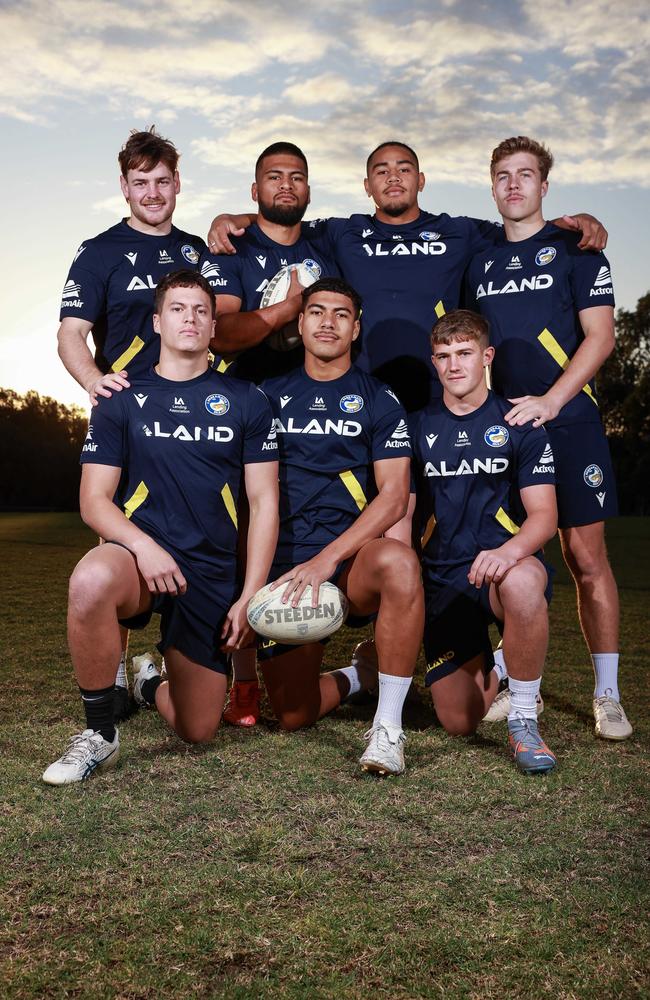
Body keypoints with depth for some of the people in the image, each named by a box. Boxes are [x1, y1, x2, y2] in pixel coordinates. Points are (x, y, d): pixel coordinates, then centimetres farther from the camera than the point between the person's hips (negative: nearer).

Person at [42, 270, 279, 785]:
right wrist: (143, 545, -20)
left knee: (197, 731, 3)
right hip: (138, 552, -1)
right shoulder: (123, 400, 6)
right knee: (91, 581, -39)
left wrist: (249, 597, -4)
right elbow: (93, 499, 1)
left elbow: (264, 502, 4)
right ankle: (100, 736, -16)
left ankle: (151, 683, 40)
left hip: (212, 573, 1)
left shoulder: (246, 401, 6)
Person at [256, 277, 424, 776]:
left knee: (399, 561, -38)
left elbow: (394, 496, -6)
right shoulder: (270, 395, 10)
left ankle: (388, 726, -25)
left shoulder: (379, 401, 4)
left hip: (353, 562, -2)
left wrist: (328, 557, -19)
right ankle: (357, 677, 32)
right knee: (294, 714, -1)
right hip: (284, 567, 2)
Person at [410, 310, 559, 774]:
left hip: (506, 565, -2)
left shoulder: (519, 424, 2)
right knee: (460, 722, -1)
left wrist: (509, 550, -28)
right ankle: (491, 670, 36)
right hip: (441, 579, 3)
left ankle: (524, 718, -20)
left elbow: (544, 514, -6)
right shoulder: (418, 427, 8)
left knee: (522, 583, -42)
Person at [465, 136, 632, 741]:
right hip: (496, 425, 3)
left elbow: (599, 335, -3)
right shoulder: (478, 258, 16)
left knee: (586, 558, -3)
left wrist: (551, 400, -16)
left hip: (568, 422, -3)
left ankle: (607, 695, 8)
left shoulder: (574, 248, 5)